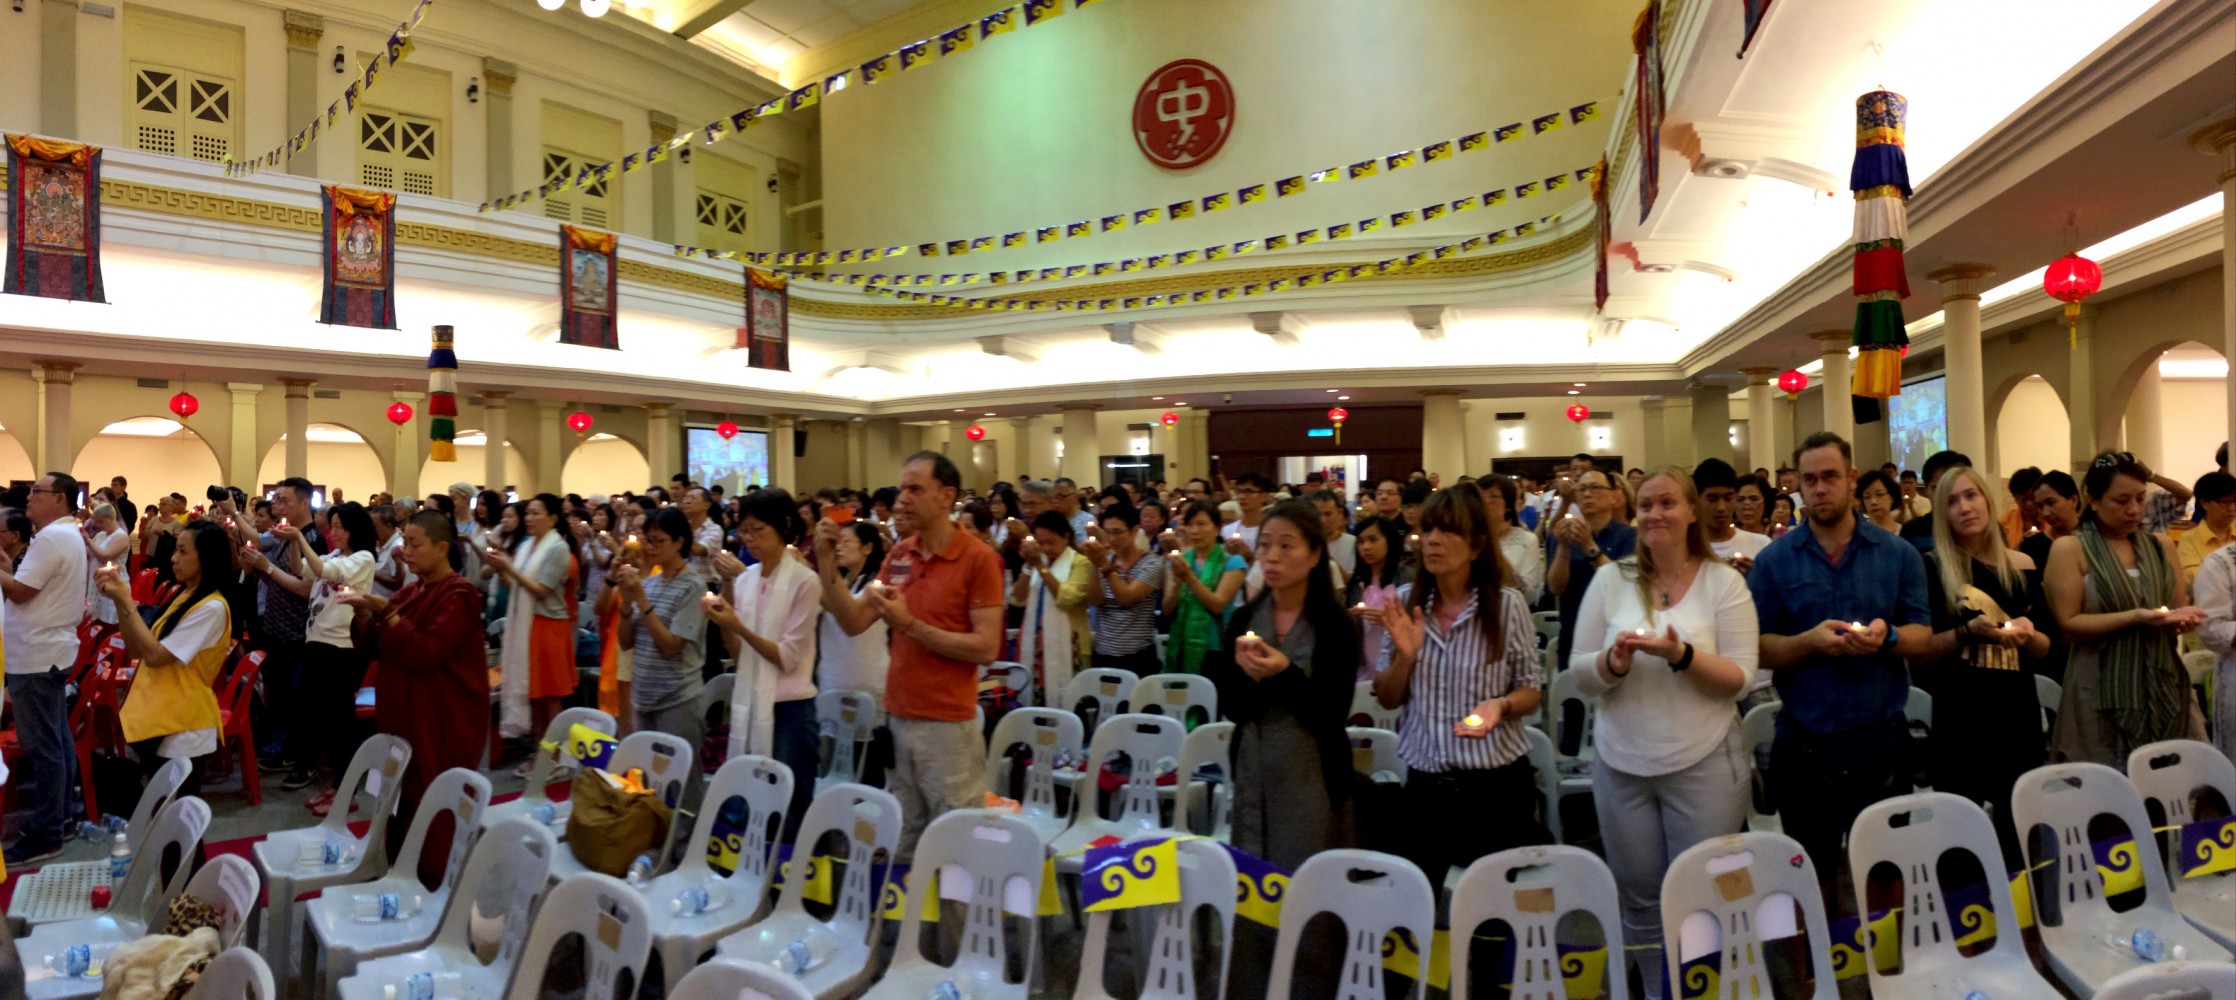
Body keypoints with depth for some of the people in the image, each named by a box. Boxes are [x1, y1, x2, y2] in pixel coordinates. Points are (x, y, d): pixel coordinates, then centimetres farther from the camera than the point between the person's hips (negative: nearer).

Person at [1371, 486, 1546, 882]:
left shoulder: (1508, 603, -9)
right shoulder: (1404, 602, -1)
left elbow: (1531, 691, 0)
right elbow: (1388, 700, 3)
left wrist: (1500, 705, -21)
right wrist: (1405, 656, -15)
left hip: (1497, 783, -2)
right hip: (1426, 785, 2)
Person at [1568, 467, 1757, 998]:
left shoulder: (1724, 581, -3)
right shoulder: (1611, 580, 1)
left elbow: (1741, 679, -8)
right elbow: (1581, 676, 1)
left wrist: (1682, 654, -24)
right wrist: (1613, 662, -20)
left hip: (1704, 765, -2)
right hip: (1622, 766, 2)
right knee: (1641, 900, 13)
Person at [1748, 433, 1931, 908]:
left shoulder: (1897, 555, 3)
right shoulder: (1773, 560, -1)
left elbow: (1922, 634, 1)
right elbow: (1757, 649, -4)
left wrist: (1888, 635, -20)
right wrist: (1810, 641, -21)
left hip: (1881, 739, 1)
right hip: (1804, 743, -1)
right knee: (1812, 874, 12)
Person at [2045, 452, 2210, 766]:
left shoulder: (2161, 547, 11)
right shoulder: (2069, 548, -6)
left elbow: (2180, 608, 16)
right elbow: (2069, 624, -9)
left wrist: (2182, 619, -7)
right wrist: (2135, 617, -19)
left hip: (2164, 689, 5)